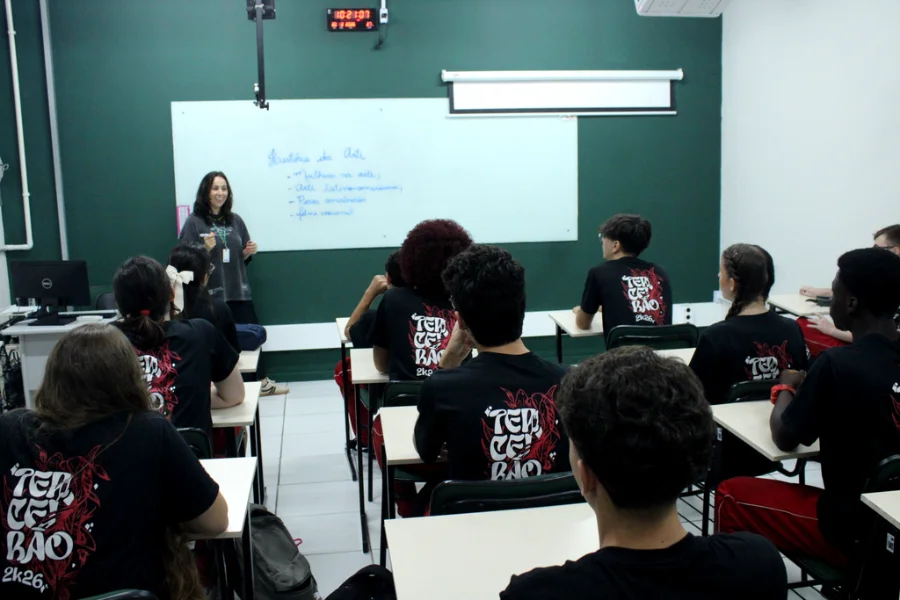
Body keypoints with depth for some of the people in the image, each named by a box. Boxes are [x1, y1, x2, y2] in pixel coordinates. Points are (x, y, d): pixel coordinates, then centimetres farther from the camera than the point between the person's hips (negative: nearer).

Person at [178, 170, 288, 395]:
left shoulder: (235, 220, 10)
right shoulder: (194, 222, -4)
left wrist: (250, 251, -3)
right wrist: (205, 248, -22)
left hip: (239, 289, 5)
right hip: (210, 293, -4)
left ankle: (262, 382, 20)